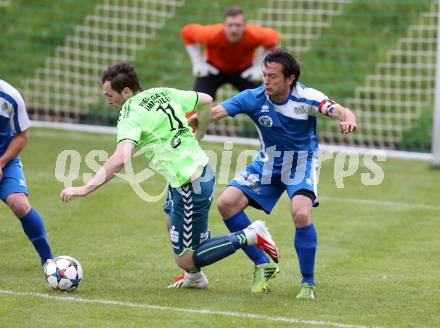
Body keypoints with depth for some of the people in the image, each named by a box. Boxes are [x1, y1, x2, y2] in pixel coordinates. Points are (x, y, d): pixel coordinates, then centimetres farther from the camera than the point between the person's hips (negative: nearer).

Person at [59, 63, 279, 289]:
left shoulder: (131, 116, -18)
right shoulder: (163, 94, 6)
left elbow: (120, 160, -32)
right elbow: (205, 101, 19)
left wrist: (85, 188, -32)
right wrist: (198, 136, 28)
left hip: (190, 185, -9)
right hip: (202, 168, 9)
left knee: (185, 261, 0)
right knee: (173, 225, 32)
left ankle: (250, 236, 0)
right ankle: (194, 278, 45)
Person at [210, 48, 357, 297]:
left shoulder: (306, 97, -23)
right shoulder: (254, 98, -18)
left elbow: (340, 111, -34)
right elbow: (215, 112, -26)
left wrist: (349, 120, -59)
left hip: (301, 162, -4)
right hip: (268, 162, 4)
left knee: (301, 214, -28)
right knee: (227, 203, -9)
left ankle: (309, 283, -10)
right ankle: (263, 266, 4)